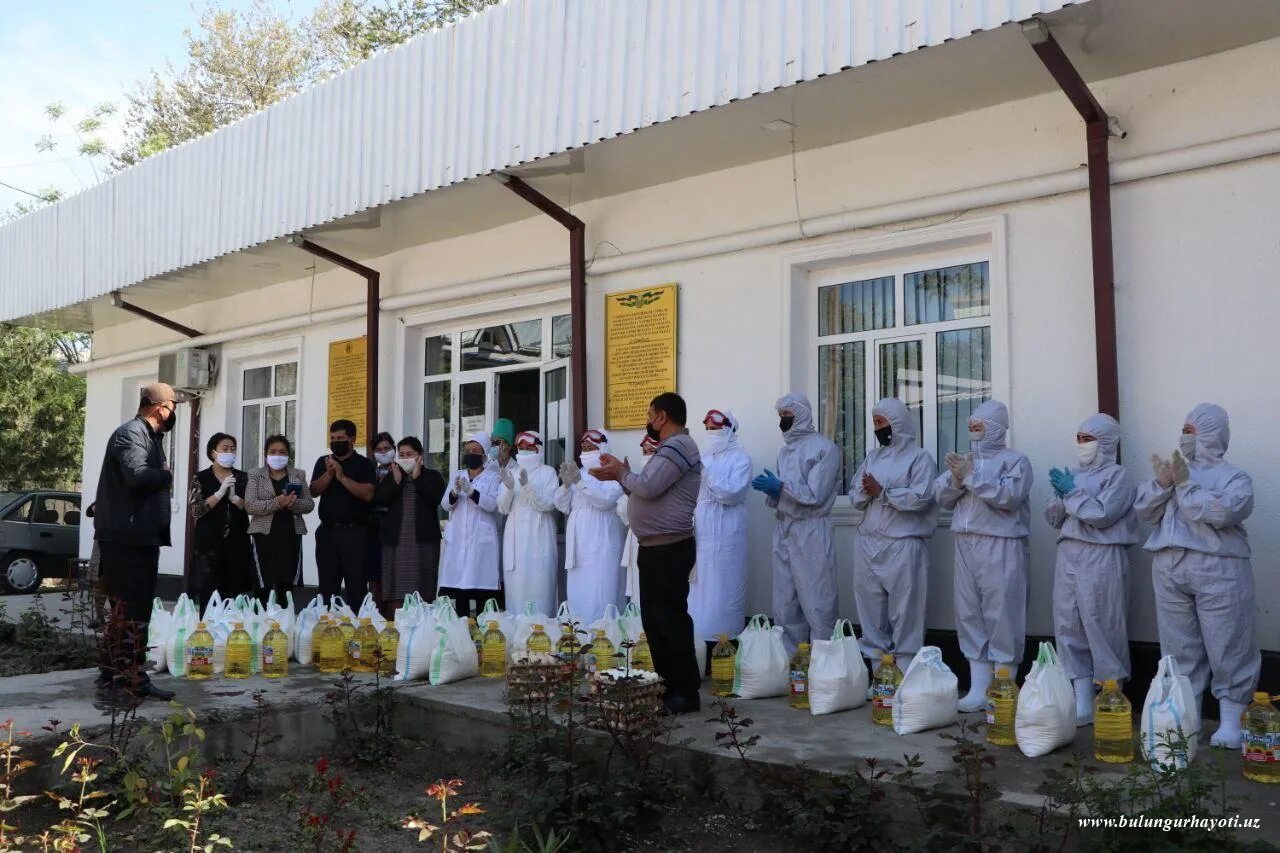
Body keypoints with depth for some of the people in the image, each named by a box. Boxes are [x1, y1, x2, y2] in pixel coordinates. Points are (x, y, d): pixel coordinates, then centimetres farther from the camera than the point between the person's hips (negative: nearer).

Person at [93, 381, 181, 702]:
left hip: (143, 538, 10)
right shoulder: (130, 433, -11)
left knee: (139, 611, 11)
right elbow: (138, 475, -27)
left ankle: (134, 678, 17)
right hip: (125, 539, -10)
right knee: (125, 612, -7)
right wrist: (166, 475, -10)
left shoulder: (150, 437, 20)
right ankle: (113, 681, -2)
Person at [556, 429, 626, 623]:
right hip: (578, 543, 7)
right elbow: (563, 506, 11)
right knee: (576, 595, 8)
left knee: (599, 597, -9)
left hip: (601, 543, -7)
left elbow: (606, 499, -18)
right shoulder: (578, 473, 18)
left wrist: (580, 482, -24)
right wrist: (566, 484, -8)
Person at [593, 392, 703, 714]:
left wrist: (622, 473, -5)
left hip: (670, 548, -11)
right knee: (654, 618, 13)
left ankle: (686, 693, -1)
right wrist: (621, 475, 9)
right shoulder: (670, 448, 20)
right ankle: (667, 686, 21)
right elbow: (648, 491, 19)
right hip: (655, 547, 11)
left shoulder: (678, 446, -14)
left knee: (670, 619, -7)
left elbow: (648, 487, -22)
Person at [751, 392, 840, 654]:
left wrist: (781, 487, -13)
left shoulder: (824, 447, -6)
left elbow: (816, 495, -12)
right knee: (784, 604, 10)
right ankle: (791, 658, 19)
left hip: (811, 531, -7)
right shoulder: (784, 451, 17)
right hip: (783, 530, 7)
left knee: (817, 603, -5)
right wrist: (771, 491, -3)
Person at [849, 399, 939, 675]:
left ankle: (904, 673, 1)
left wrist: (882, 491, -9)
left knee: (904, 612, -4)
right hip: (868, 543, 6)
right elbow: (855, 498, 12)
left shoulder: (920, 457, -1)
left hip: (904, 545, -6)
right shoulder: (872, 456, 17)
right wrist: (866, 491, -9)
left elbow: (920, 497, -15)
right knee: (870, 610, 8)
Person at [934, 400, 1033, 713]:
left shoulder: (1015, 460, 1)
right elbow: (942, 497, 11)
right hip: (965, 545, 6)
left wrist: (971, 477, -16)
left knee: (1001, 617, -5)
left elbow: (1009, 496, -16)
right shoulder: (963, 459, 19)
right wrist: (956, 479, -8)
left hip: (1001, 546, -6)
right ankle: (978, 689, 12)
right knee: (969, 616, 6)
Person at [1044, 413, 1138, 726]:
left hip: (1102, 557, -6)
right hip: (1068, 554, 6)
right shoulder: (1072, 475, 16)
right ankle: (1082, 702, 9)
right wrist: (1062, 495, -3)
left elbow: (1101, 515, -14)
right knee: (1069, 624, 3)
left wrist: (1072, 493, -7)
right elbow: (1052, 517, 14)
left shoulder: (1116, 477, -2)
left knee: (1101, 626, -6)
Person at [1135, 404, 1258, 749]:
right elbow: (1145, 511, 8)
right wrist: (1162, 484, -7)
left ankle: (1231, 717, 7)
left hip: (1218, 569, -5)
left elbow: (1222, 512, -18)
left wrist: (1185, 485, -12)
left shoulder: (1234, 477, 1)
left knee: (1227, 647, -1)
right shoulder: (1172, 469, 16)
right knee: (1179, 647, 9)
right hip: (1170, 568, 5)